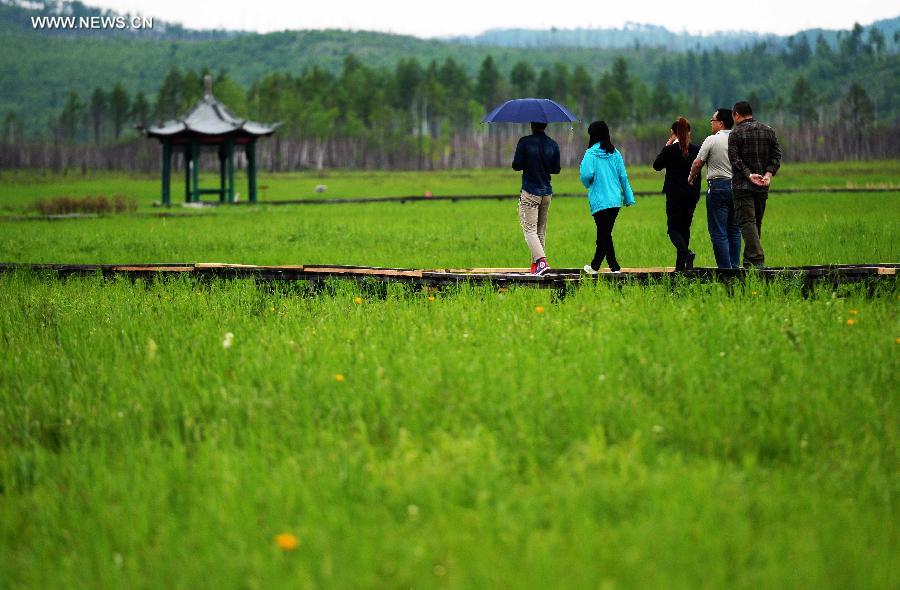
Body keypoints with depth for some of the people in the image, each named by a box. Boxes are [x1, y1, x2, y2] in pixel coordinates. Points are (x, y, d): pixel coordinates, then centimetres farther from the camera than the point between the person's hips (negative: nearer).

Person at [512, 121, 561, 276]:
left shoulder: (524, 142, -10)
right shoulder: (553, 145, 2)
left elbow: (516, 166, -9)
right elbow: (556, 169, 8)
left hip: (530, 193, -4)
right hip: (547, 193, 5)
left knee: (530, 229, -6)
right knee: (541, 230, 14)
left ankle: (541, 260, -24)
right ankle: (535, 263, 17)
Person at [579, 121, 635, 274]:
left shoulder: (591, 153, -8)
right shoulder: (615, 153, 6)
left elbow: (586, 174, -20)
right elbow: (623, 176, 5)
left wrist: (588, 184, 3)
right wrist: (628, 197, 10)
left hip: (599, 201, -5)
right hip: (616, 200, 5)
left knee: (605, 235, -1)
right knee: (605, 234, 15)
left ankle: (615, 268, -8)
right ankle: (595, 266, 26)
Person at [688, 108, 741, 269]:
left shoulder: (711, 140, -8)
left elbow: (697, 163, -5)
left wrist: (691, 177, 13)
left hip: (718, 186, -6)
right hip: (737, 185, 6)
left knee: (718, 233, -3)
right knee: (734, 230, 14)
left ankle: (725, 268, -7)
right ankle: (735, 265, 15)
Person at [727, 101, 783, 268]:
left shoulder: (736, 133, -5)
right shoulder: (768, 131, 12)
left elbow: (735, 159, -14)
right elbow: (776, 155, 5)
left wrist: (749, 175, -16)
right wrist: (768, 173, -4)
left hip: (742, 185, -6)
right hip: (763, 186, 6)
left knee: (747, 222, -9)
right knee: (756, 222, 13)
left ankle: (757, 259, -22)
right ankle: (749, 260, 17)